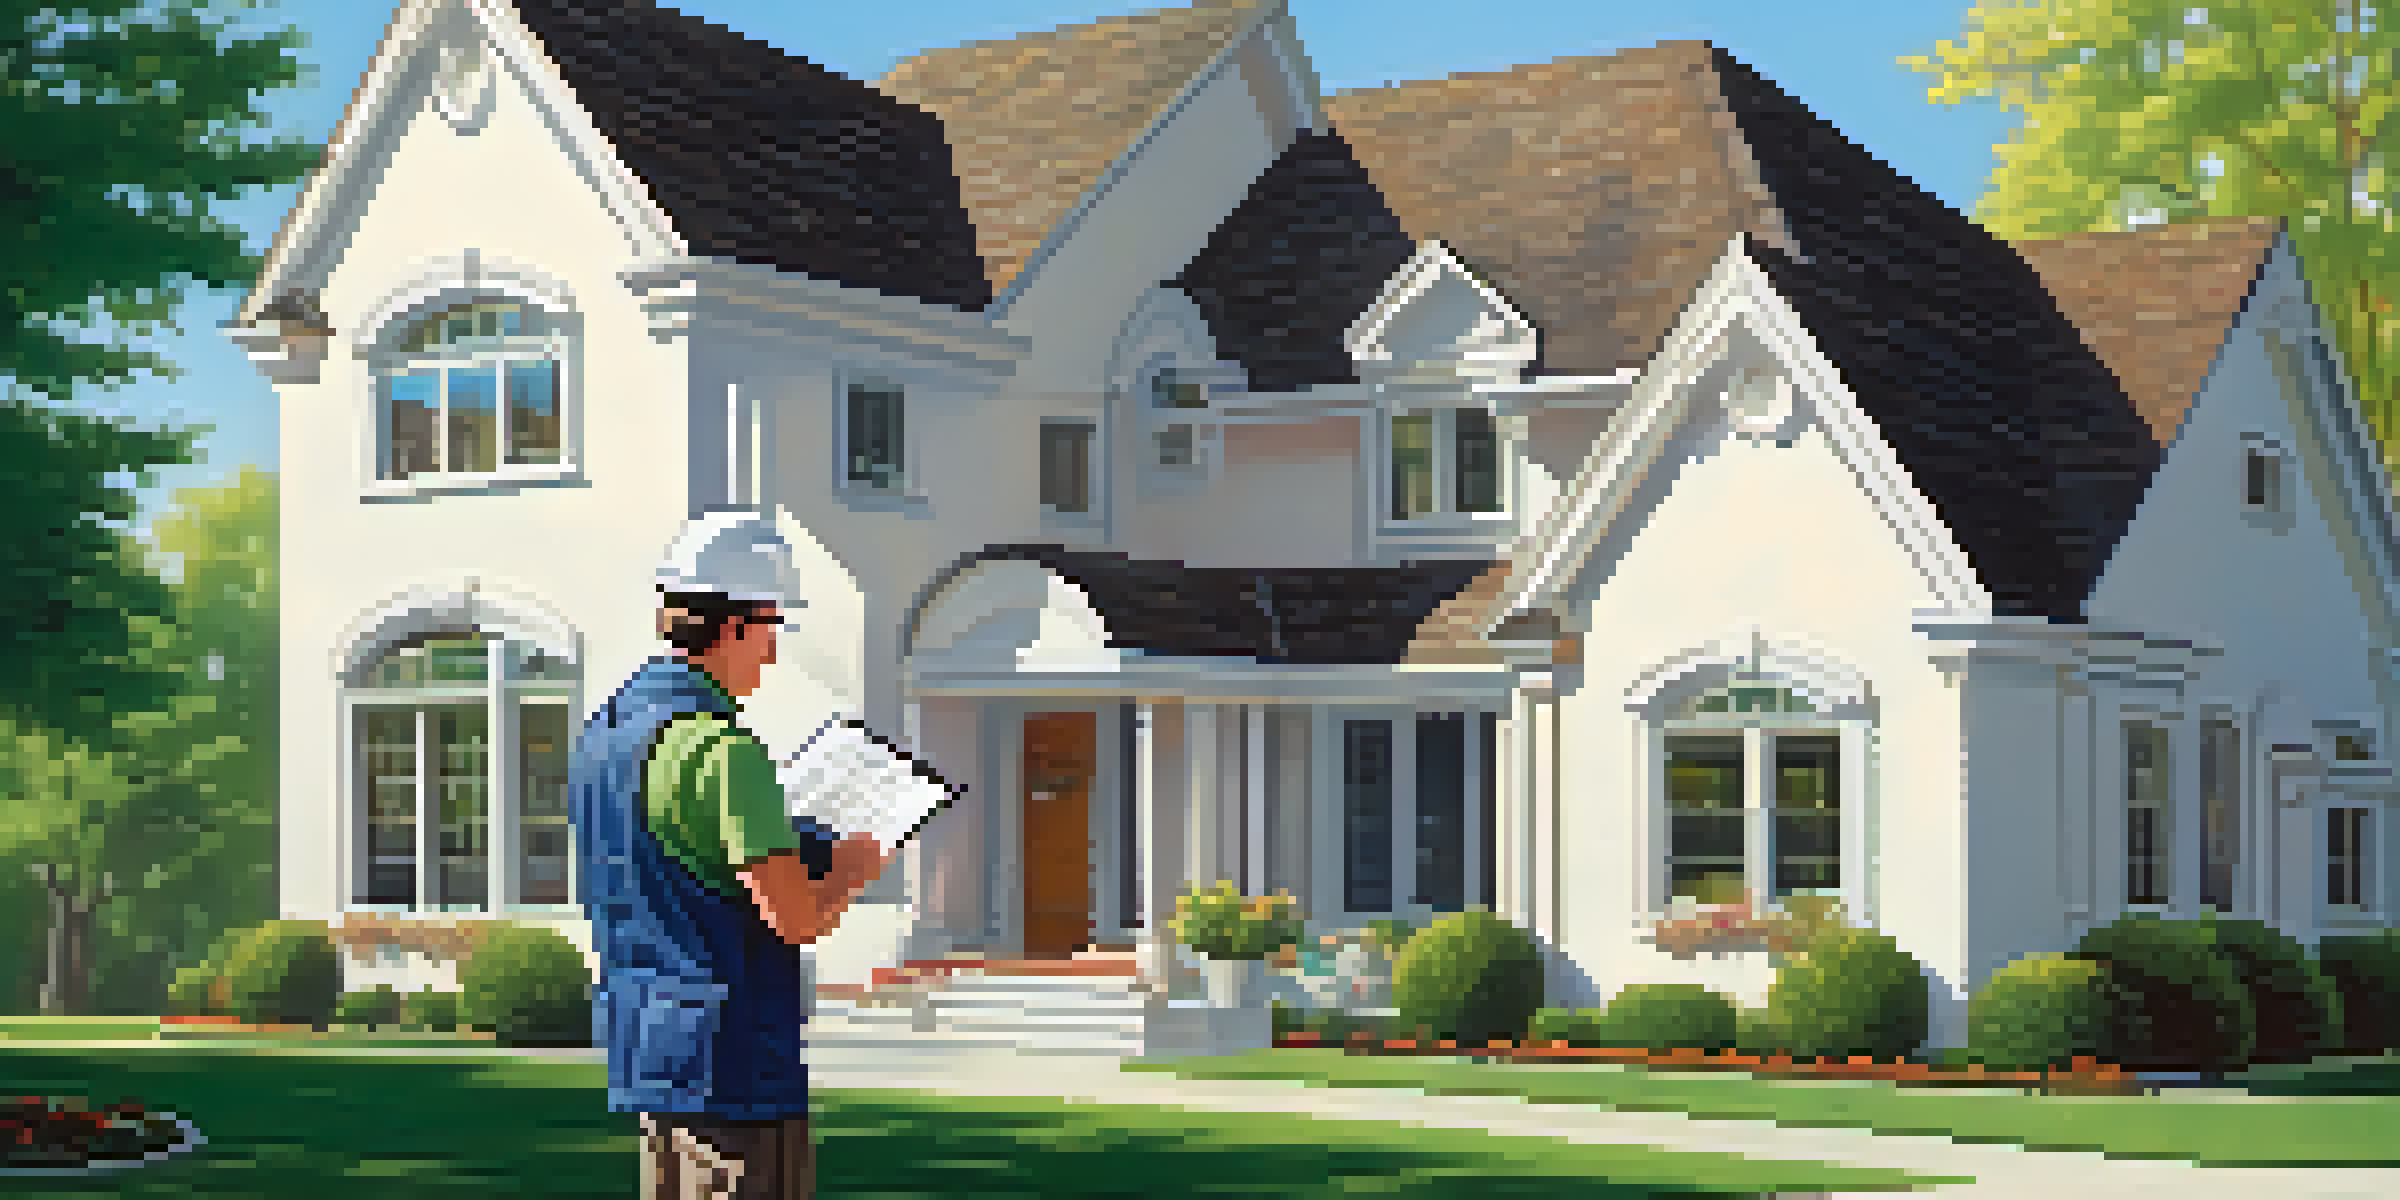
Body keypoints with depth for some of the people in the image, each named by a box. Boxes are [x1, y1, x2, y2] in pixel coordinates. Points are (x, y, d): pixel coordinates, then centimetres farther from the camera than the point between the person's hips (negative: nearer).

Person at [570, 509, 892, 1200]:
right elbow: (795, 917, -21)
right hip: (731, 1065, -9)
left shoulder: (603, 734, 12)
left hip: (645, 1058, 9)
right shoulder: (720, 746, -18)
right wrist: (853, 869, 0)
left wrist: (811, 856, 20)